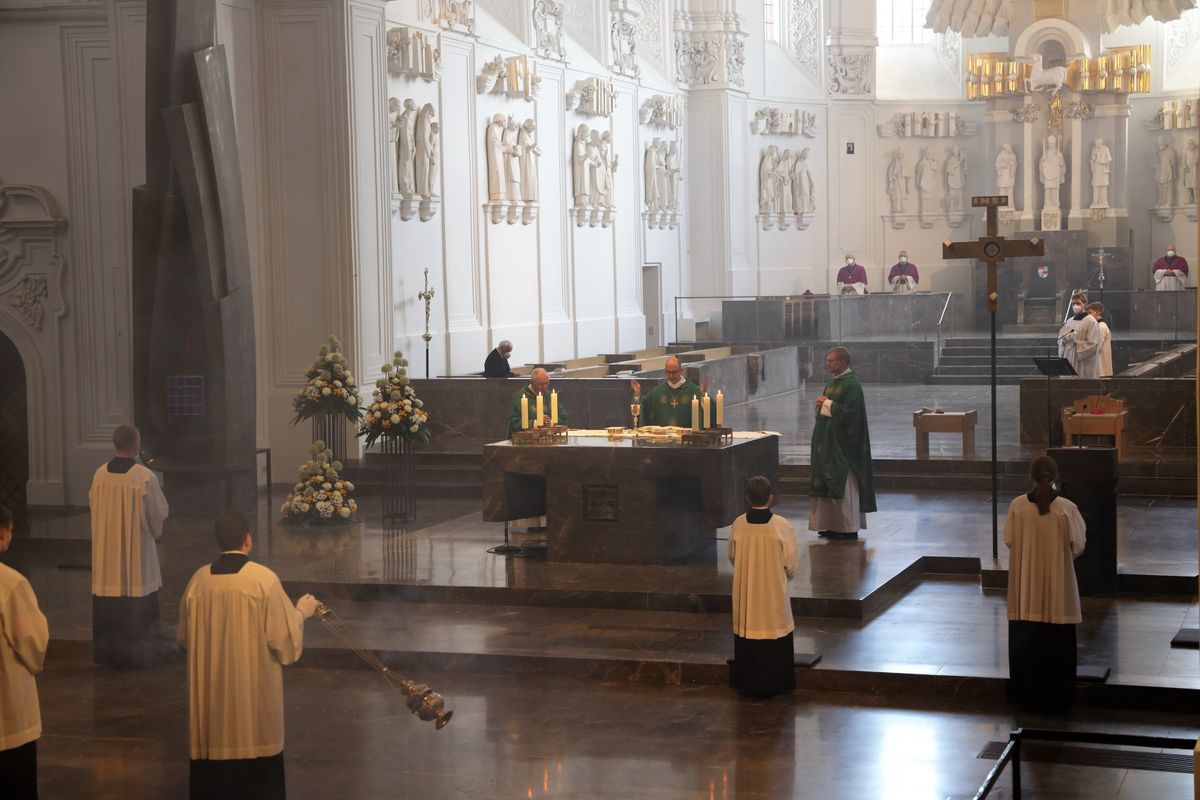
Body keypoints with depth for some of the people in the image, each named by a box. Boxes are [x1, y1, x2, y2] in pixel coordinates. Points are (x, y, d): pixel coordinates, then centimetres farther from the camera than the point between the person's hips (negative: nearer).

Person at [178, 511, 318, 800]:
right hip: (255, 688, -4)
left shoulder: (198, 579, -2)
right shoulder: (264, 579, -14)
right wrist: (302, 611, 9)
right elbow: (283, 637, -10)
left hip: (210, 688, 4)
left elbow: (184, 636, 11)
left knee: (215, 742, 12)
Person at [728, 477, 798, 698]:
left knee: (747, 631, 13)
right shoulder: (781, 525, -15)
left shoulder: (738, 524, -9)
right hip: (773, 593, -2)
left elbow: (732, 557, 6)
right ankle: (773, 684, 14)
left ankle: (747, 683, 19)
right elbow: (792, 563, -7)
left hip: (745, 593, 2)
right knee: (774, 639, 9)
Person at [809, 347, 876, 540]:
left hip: (843, 444, -9)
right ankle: (834, 526, 16)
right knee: (829, 485, 10)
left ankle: (849, 528, 0)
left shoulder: (852, 385, -15)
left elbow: (849, 412, -24)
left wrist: (827, 404, -15)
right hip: (828, 443, 10)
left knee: (843, 486, -5)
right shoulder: (834, 382, 14)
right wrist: (822, 405, -1)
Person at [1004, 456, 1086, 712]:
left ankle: (1026, 692, 19)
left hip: (1025, 587, 2)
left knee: (1025, 641, 13)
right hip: (1057, 587, -2)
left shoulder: (1017, 506, -9)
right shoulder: (1066, 508, -14)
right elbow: (1077, 546, -7)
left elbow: (1009, 542, 0)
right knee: (1056, 643, 8)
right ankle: (1054, 696, 13)